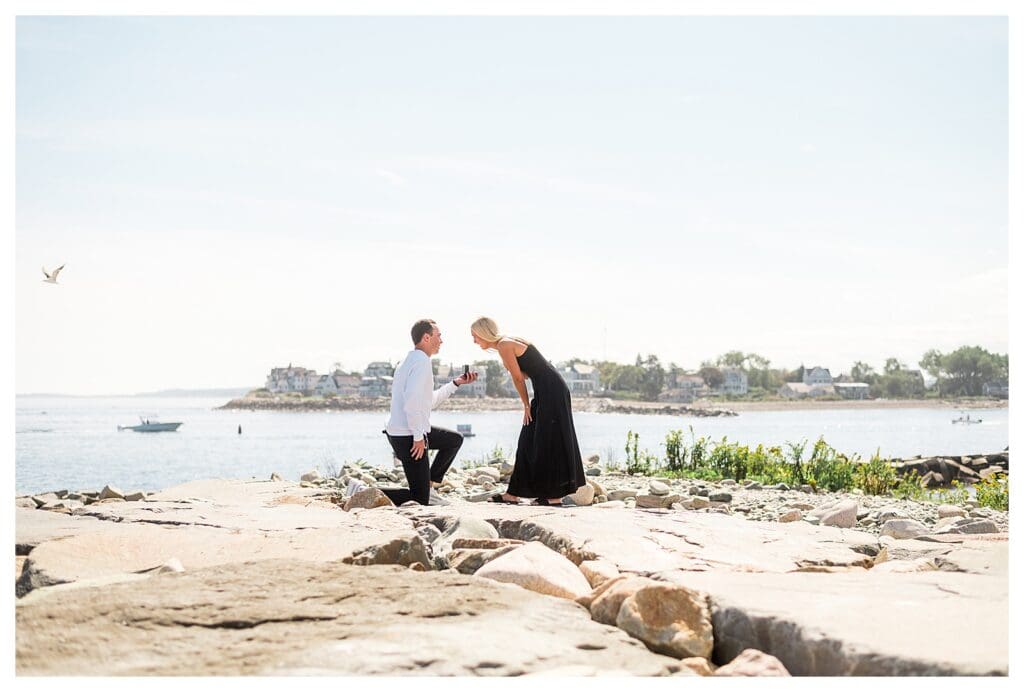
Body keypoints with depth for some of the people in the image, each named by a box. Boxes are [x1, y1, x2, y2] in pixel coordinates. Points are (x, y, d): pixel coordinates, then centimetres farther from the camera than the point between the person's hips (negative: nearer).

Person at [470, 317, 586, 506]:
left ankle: (555, 495, 0)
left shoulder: (504, 346, -12)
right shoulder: (508, 343, 15)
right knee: (529, 442, 10)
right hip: (545, 392, 10)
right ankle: (514, 493, 14)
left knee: (549, 442, -5)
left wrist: (526, 405, 0)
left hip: (551, 392, -10)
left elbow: (518, 379, -8)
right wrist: (529, 405, 3)